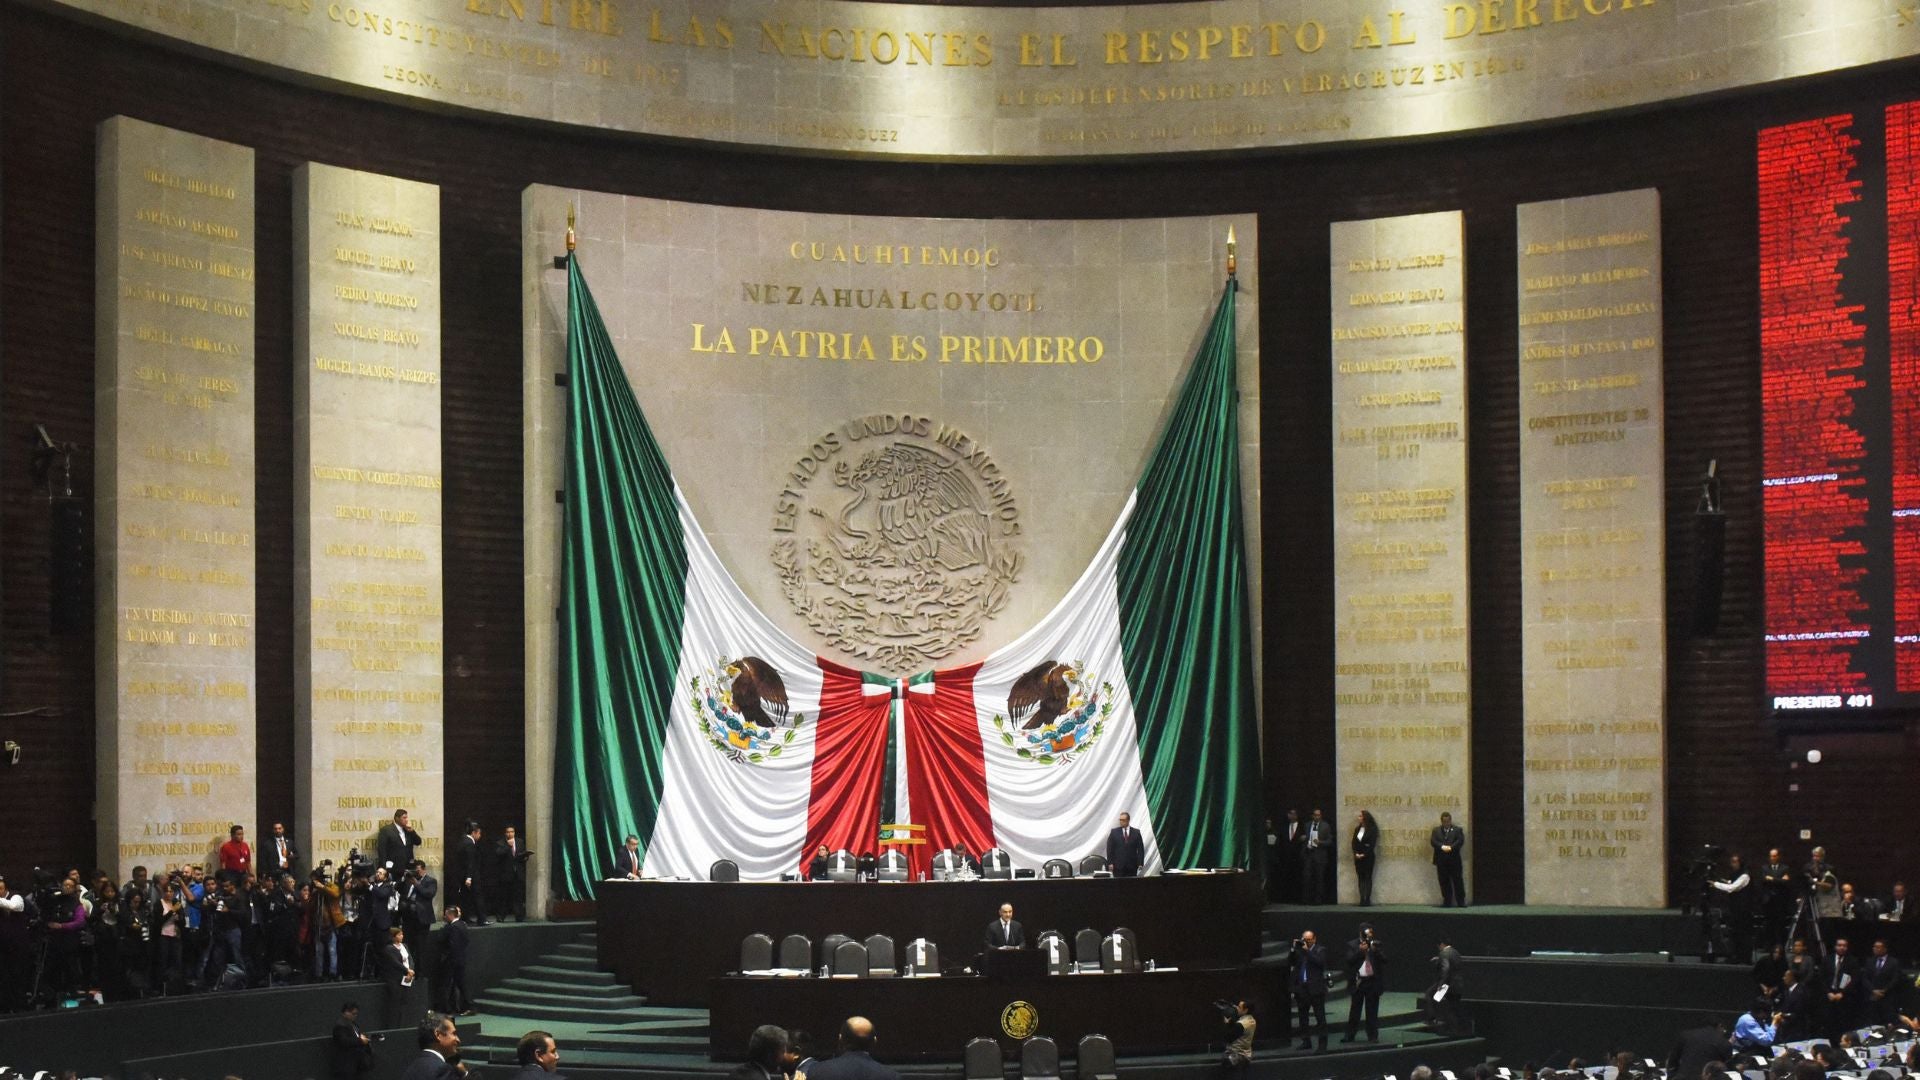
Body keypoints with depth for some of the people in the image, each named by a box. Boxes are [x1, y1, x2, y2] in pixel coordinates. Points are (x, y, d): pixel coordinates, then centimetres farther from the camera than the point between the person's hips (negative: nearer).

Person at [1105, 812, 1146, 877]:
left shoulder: (1136, 832, 7)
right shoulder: (1114, 832, 6)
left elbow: (1140, 849, 5)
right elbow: (1109, 849, 4)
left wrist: (1140, 863, -4)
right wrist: (1110, 863, -5)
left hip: (1132, 866, 1)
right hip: (1118, 866, -1)